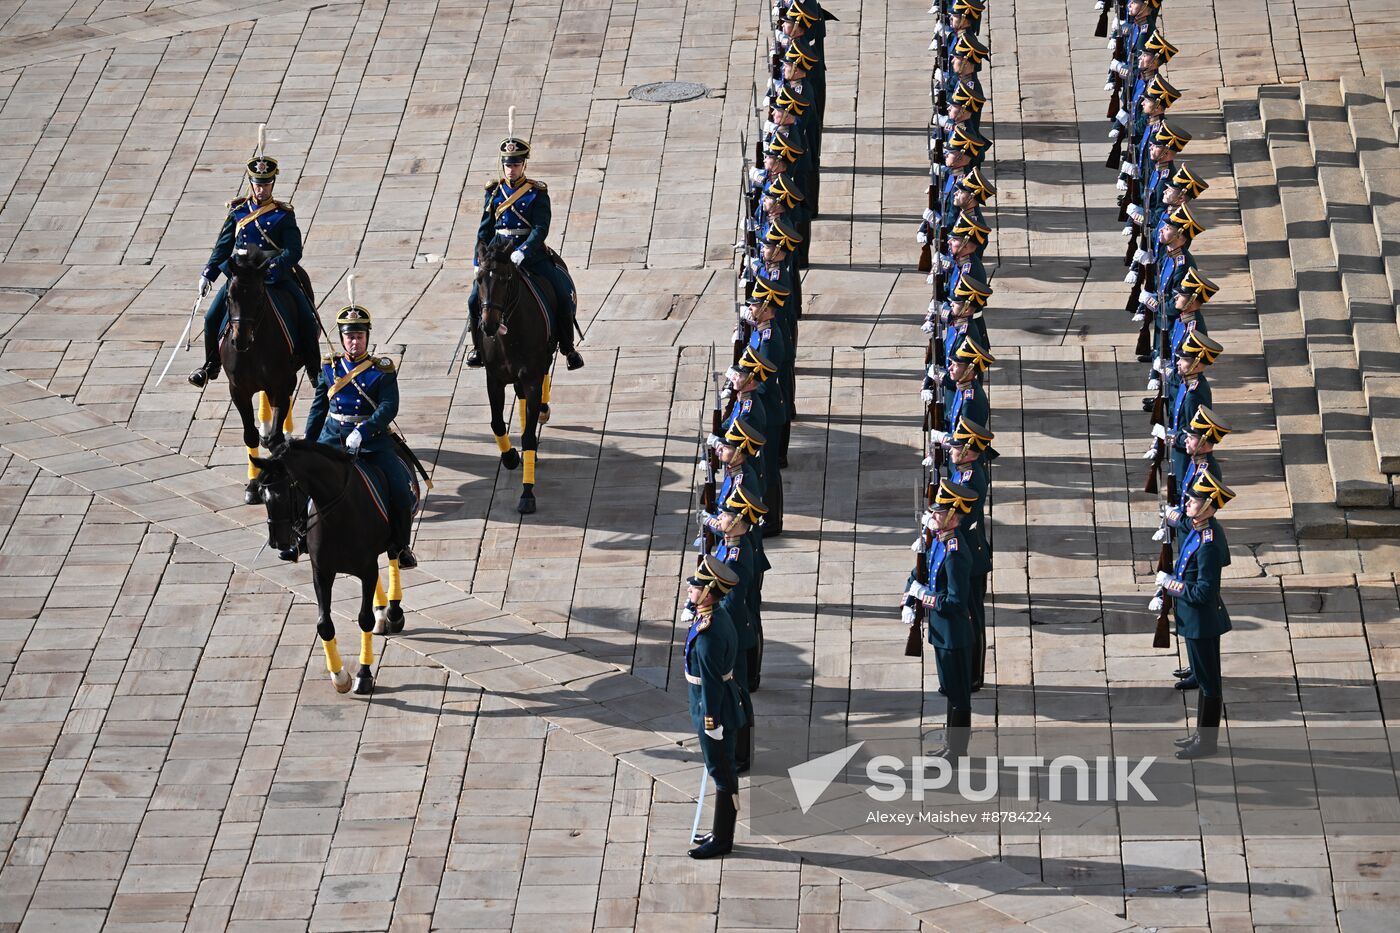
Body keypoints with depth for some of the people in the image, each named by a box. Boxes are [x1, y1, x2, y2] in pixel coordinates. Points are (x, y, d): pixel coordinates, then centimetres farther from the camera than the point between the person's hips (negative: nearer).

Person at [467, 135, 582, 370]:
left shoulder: (537, 193, -2)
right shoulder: (494, 192, 7)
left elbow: (541, 229, -12)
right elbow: (485, 230, 12)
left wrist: (523, 252, -25)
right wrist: (479, 260, 6)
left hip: (531, 252, -2)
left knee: (563, 298, -12)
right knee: (475, 300, -11)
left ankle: (567, 348, 6)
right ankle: (479, 346, 10)